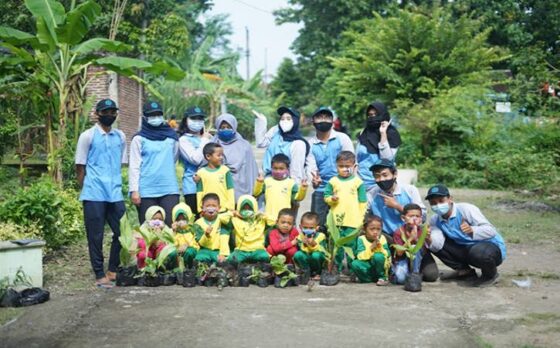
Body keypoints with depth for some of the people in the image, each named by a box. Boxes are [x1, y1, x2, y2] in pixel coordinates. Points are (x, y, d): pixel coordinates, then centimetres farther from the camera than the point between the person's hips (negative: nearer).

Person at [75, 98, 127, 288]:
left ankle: (113, 270, 19)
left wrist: (116, 185, 11)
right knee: (95, 236, 1)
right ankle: (99, 275, 9)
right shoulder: (87, 136, -2)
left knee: (122, 232, 3)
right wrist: (87, 189, 2)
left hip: (115, 194, 4)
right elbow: (80, 167, 1)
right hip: (94, 195, -4)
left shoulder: (120, 137, 11)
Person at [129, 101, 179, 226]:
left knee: (171, 225, -5)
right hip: (146, 191, -2)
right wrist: (134, 190, -7)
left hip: (169, 189, 2)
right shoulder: (139, 138, 2)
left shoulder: (171, 136, 10)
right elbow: (134, 166, -1)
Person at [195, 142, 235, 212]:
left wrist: (231, 207, -1)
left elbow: (230, 191, 2)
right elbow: (199, 193, 4)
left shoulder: (225, 170, 0)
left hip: (225, 209, 0)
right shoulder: (201, 173, 0)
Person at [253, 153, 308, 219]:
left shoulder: (291, 183, 1)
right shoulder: (267, 181, 6)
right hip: (269, 216, 2)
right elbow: (256, 193, 3)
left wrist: (303, 188, -21)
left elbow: (298, 197, -4)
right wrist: (259, 183, -13)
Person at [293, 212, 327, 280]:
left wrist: (314, 244, -30)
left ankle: (317, 273, -4)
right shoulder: (300, 237, -8)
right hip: (306, 262, 1)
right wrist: (304, 244, -30)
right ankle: (307, 271, -4)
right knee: (298, 254, -27)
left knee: (316, 255, -34)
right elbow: (302, 252, -13)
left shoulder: (321, 236, -12)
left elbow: (323, 252, -18)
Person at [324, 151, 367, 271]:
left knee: (351, 244, 0)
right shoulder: (333, 181, 5)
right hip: (336, 220, 2)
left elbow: (363, 202, 4)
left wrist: (361, 218, 1)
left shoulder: (358, 182, 1)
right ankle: (337, 268, 17)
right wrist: (331, 199, -14)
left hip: (353, 221, -2)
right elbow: (326, 196, 9)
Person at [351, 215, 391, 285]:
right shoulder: (361, 239, -8)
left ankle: (383, 277, -9)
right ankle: (368, 279, -9)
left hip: (380, 267, 0)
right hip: (367, 266, 0)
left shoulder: (382, 238, -4)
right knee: (355, 264, -29)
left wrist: (380, 248, -24)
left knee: (378, 256, -32)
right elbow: (360, 256, -17)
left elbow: (387, 255, -8)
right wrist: (371, 248, -27)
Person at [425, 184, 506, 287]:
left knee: (478, 252, -40)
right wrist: (429, 241, -39)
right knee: (435, 245, -9)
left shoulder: (466, 209, -20)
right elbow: (437, 246, -16)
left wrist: (472, 230, -45)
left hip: (491, 246, -6)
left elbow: (491, 231, -26)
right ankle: (465, 270, 8)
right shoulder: (435, 221, -3)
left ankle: (491, 274, -5)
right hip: (466, 250, 6)